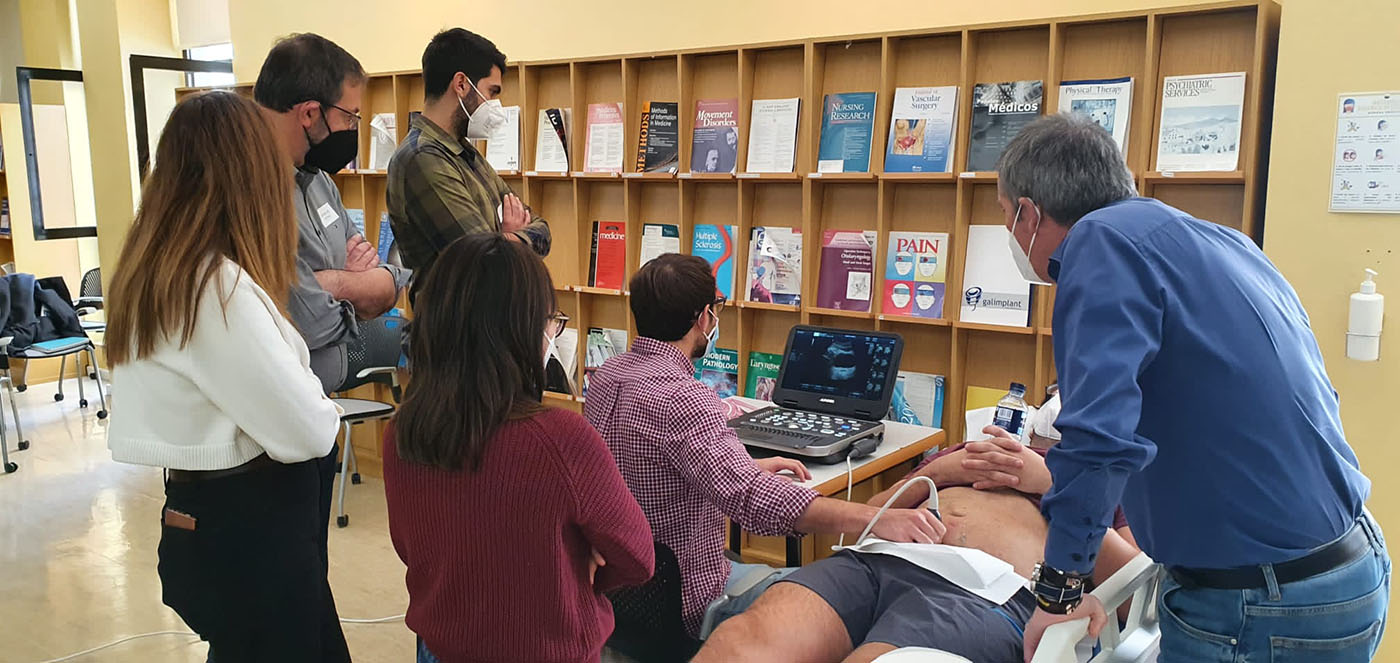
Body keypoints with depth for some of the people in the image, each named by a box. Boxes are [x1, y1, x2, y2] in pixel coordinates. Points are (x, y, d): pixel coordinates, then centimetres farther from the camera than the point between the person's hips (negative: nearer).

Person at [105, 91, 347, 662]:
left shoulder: (154, 270, 5)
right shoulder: (218, 286, -25)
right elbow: (308, 432, -24)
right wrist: (325, 412, 0)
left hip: (207, 510, 9)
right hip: (248, 526, -9)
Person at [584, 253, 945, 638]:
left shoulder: (606, 375, 0)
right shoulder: (679, 397, -30)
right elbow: (750, 498, -42)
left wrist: (748, 468, 15)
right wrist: (877, 519, -44)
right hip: (687, 600, -9)